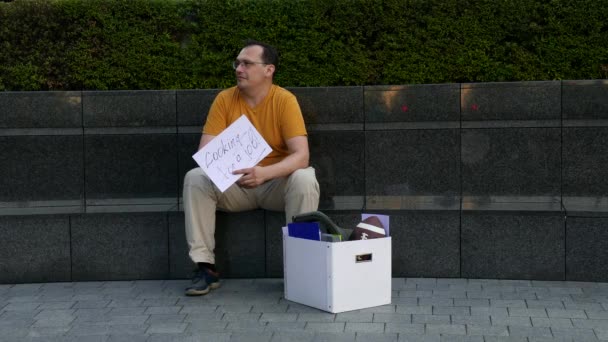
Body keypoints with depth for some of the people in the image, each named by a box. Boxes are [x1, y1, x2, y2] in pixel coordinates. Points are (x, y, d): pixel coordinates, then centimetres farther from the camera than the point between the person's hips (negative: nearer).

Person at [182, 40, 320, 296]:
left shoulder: (284, 100, -13)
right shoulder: (225, 99, -5)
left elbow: (301, 156, -22)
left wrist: (264, 172, -40)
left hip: (277, 183, -3)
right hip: (235, 185, 3)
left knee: (304, 180, -33)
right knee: (195, 178, -22)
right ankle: (205, 267, -19)